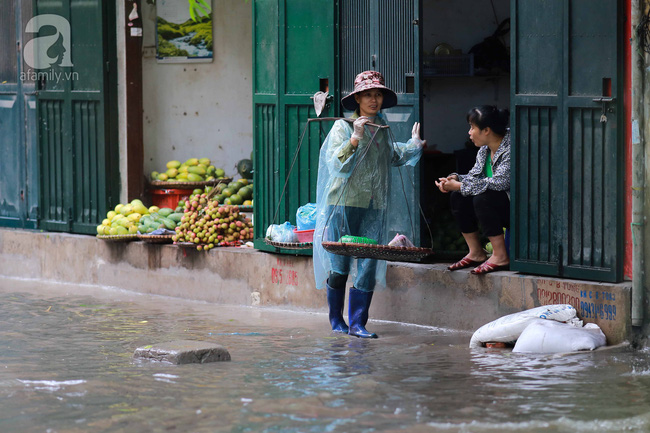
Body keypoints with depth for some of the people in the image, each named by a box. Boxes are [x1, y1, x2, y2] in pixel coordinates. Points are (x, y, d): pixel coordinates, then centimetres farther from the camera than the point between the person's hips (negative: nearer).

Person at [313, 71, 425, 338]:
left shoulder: (382, 129, 14)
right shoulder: (343, 127, -3)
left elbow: (393, 157, 34)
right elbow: (337, 163, -16)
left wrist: (414, 145, 26)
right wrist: (355, 138, -24)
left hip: (374, 207, 5)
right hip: (345, 203, -4)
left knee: (368, 266, -3)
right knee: (339, 266, 0)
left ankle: (357, 323, 1)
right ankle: (336, 320, 17)